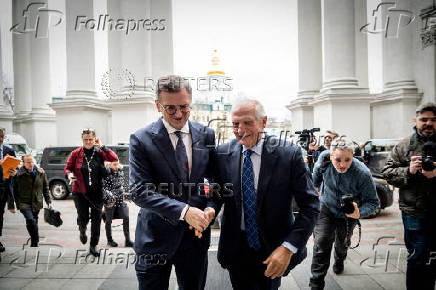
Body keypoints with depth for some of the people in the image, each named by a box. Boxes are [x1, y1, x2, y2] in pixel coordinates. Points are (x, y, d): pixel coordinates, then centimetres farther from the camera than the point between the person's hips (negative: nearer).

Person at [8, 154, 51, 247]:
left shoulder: (41, 173, 2)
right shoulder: (18, 174, -8)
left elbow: (45, 188, 12)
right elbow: (12, 191, -1)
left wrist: (48, 201, 10)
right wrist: (11, 206, 0)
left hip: (36, 203, 3)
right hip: (24, 203, -3)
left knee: (33, 222, 10)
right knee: (31, 220, -21)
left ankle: (33, 244, 25)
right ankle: (35, 242, -9)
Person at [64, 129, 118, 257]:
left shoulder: (99, 152, -1)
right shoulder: (76, 153, -1)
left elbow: (114, 158, -15)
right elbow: (67, 168, 6)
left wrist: (102, 146, -13)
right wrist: (69, 174, -16)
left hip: (97, 192, 1)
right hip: (80, 192, -1)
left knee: (96, 219, 6)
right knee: (83, 218, 1)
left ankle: (93, 246, 23)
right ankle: (82, 232, 39)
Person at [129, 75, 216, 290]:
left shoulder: (206, 135, 0)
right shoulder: (141, 140, -11)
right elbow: (139, 191, -17)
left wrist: (211, 208, -13)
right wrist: (184, 211, -25)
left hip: (196, 234, 3)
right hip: (155, 238, -3)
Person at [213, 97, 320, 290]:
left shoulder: (289, 155, -15)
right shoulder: (223, 154, -6)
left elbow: (310, 205, -13)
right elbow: (217, 195, 5)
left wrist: (288, 247, -20)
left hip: (273, 251, -1)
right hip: (235, 250, 2)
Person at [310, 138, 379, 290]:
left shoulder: (363, 173, -33)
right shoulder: (323, 163, -24)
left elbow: (372, 201, -25)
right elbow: (315, 180, -1)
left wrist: (359, 213, -42)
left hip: (348, 215, 0)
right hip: (326, 208, 0)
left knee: (342, 243, 24)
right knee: (321, 243, -12)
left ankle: (339, 261, 60)